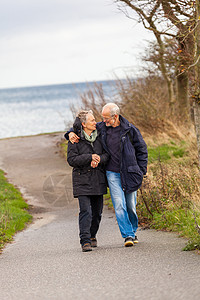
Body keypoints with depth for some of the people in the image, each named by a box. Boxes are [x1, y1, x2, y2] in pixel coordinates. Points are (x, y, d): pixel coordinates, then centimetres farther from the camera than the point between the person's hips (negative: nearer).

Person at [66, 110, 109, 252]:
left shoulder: (99, 136, 8)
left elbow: (107, 153, 6)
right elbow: (71, 159, -10)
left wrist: (99, 159, -15)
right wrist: (90, 157, -18)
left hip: (98, 180, 4)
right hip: (82, 180, -4)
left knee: (97, 211, 9)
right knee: (85, 211, -14)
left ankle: (92, 235, 30)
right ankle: (85, 241, -16)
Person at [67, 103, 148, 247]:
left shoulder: (130, 129, -5)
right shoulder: (101, 128, 1)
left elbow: (142, 150, 5)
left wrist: (141, 171, 1)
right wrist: (71, 133, -3)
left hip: (129, 173, -1)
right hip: (112, 173, 1)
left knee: (131, 206, 8)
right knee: (119, 205, -12)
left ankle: (133, 231, 30)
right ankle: (128, 235, -11)